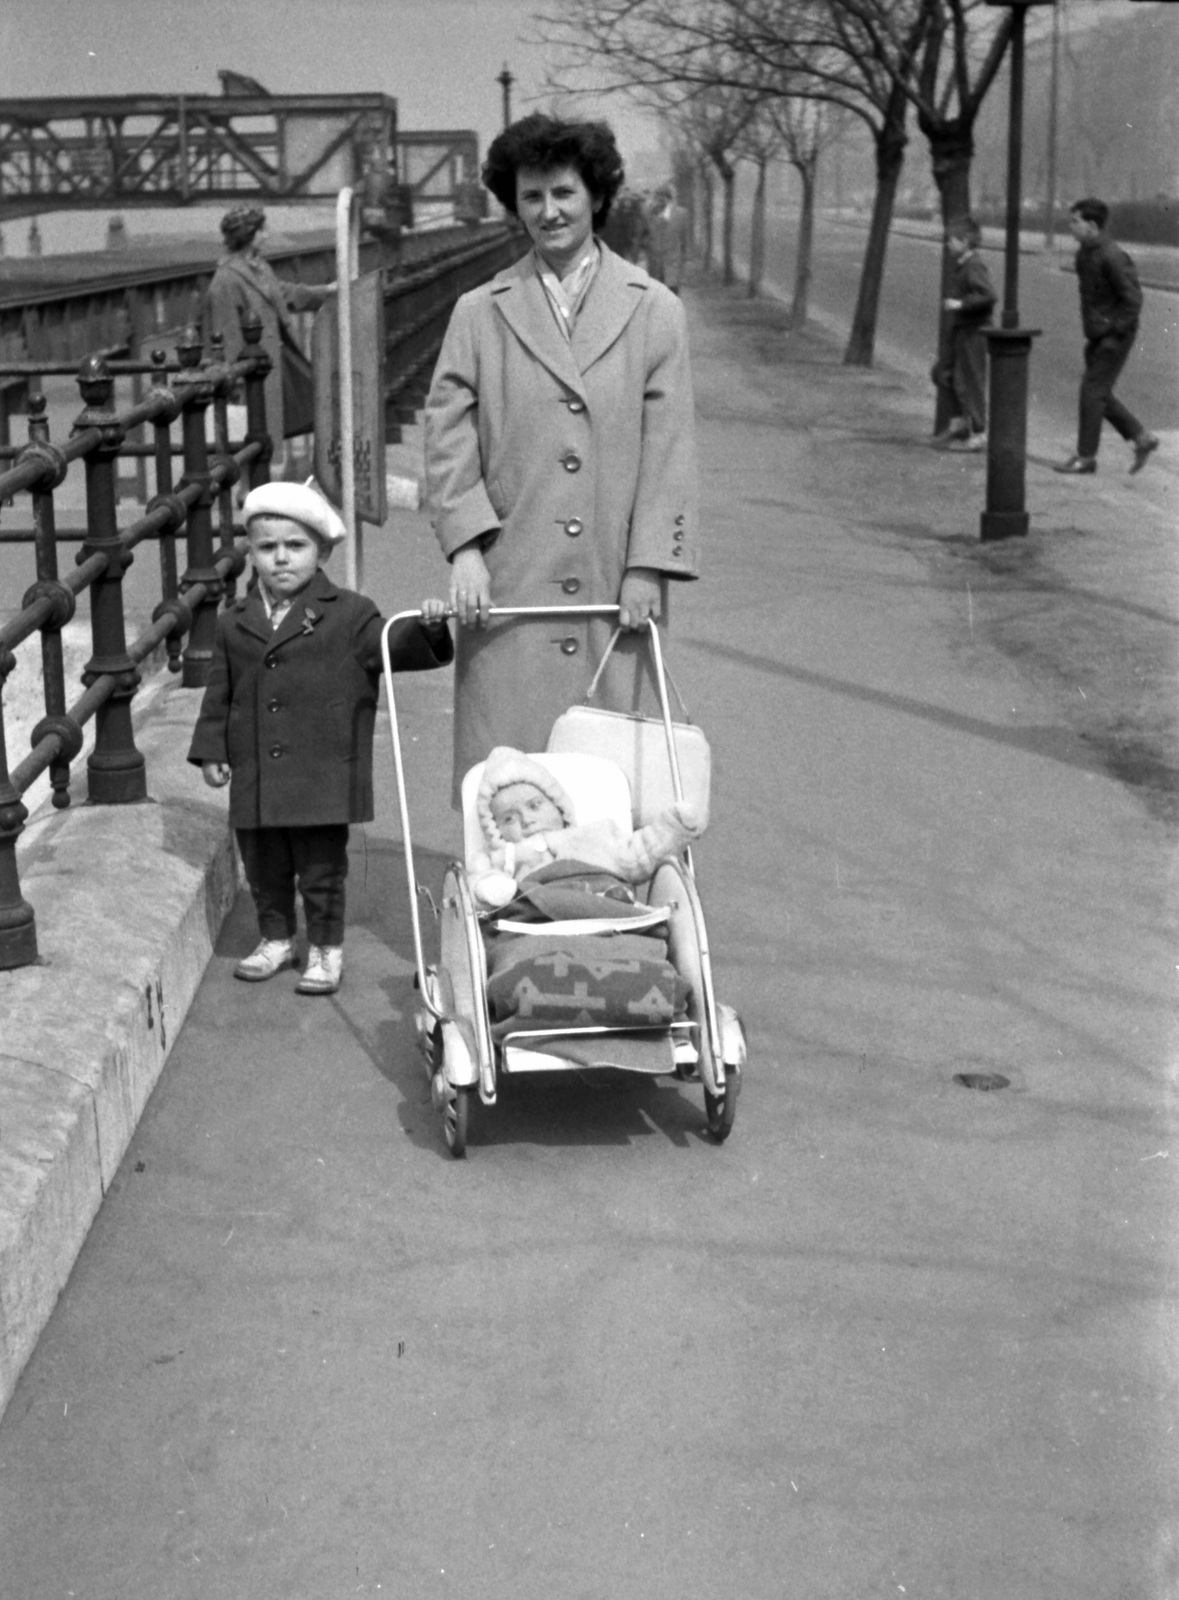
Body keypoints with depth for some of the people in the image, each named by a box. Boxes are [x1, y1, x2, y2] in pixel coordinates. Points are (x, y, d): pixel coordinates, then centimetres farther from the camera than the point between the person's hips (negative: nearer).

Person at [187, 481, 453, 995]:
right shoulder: (235, 624, 8)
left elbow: (394, 649, -4)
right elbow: (219, 694, 13)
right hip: (255, 779, 4)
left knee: (322, 869, 4)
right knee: (264, 868, 14)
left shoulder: (348, 615, -1)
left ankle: (326, 949, 18)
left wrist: (426, 627, -23)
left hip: (323, 776, -3)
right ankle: (276, 938, 33)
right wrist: (211, 750, 7)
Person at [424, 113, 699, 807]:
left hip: (615, 587, 0)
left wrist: (647, 567, -4)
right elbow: (448, 440, 6)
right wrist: (465, 547, -8)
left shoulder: (655, 312, 8)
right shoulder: (480, 313, 10)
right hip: (509, 586, 0)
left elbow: (670, 448, 4)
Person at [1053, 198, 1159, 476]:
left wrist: (1114, 333, -19)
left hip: (1114, 337, -9)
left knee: (1092, 391, -7)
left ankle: (1085, 457, 0)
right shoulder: (1084, 253, 9)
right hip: (1097, 337, 9)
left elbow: (1133, 299, -19)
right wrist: (1091, 331, 15)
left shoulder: (1112, 257, -19)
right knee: (1099, 394, 11)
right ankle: (1142, 438, 20)